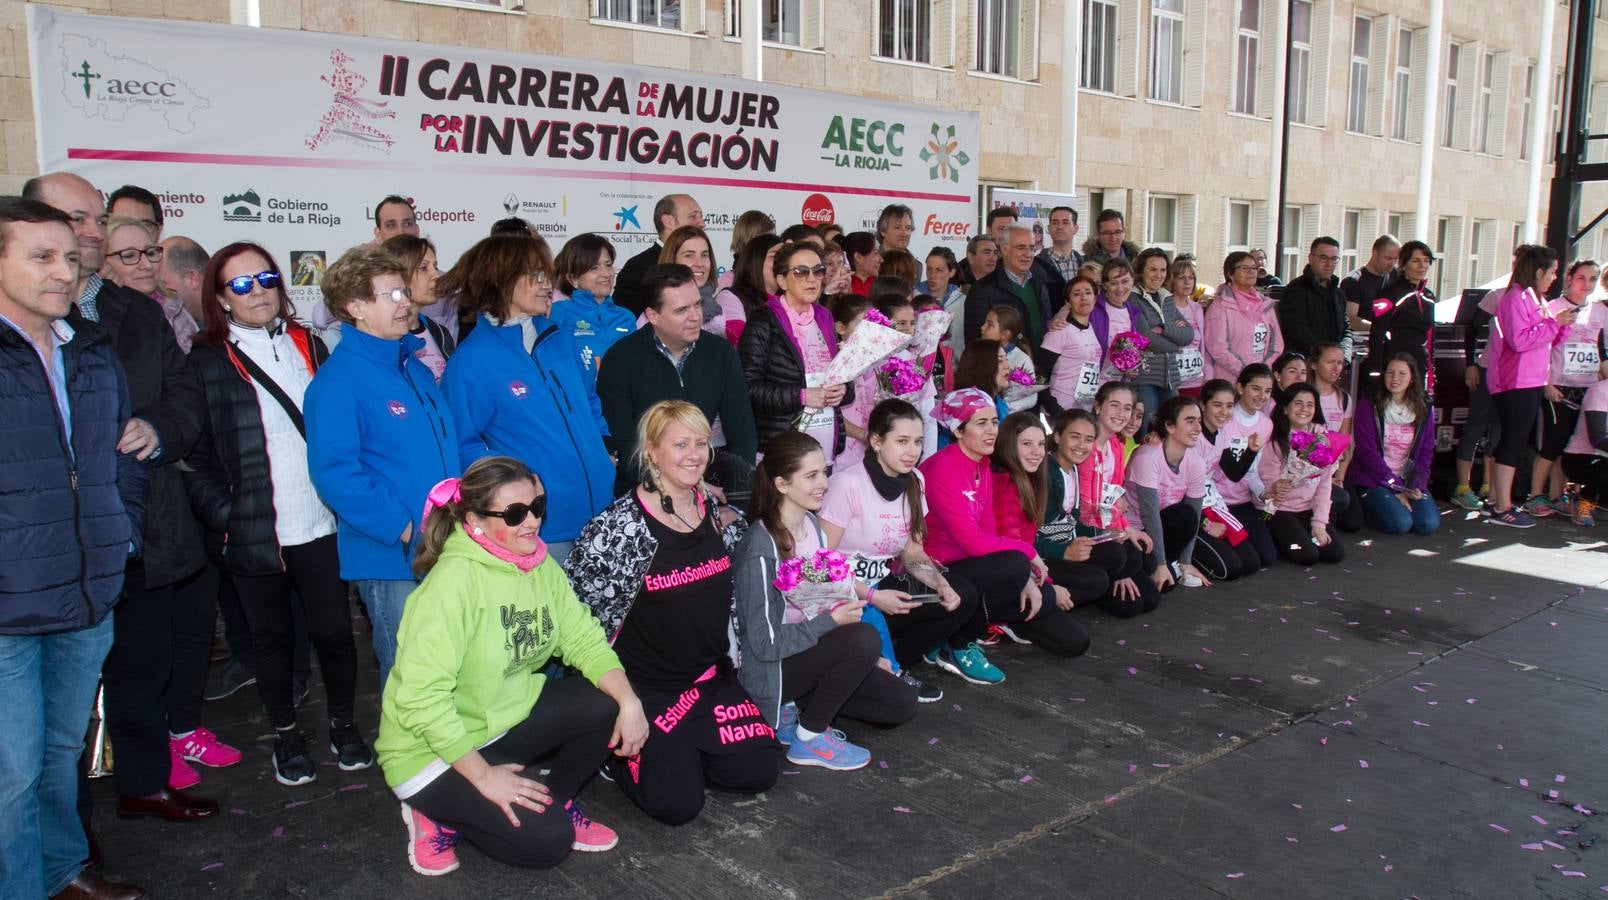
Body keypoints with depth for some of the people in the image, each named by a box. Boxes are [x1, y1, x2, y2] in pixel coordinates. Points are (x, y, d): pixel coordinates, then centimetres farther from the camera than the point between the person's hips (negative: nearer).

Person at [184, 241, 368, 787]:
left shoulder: (309, 346, 9)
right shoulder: (207, 363, 0)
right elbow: (195, 457, -3)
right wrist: (226, 517, -11)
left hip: (320, 526, 2)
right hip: (254, 533, -2)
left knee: (333, 629, 5)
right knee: (272, 635, 11)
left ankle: (343, 723, 27)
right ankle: (285, 734, 30)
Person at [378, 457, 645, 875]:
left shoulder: (540, 565, -3)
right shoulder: (454, 581, -27)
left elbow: (584, 640, -5)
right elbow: (422, 698, -30)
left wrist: (629, 701, -22)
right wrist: (484, 775, -25)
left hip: (507, 718, 7)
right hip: (435, 748, -7)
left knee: (609, 703, -13)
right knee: (546, 839, -18)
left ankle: (555, 803, 9)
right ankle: (439, 814, 6)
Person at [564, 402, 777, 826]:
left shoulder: (718, 515, 0)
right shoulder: (620, 525, -18)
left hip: (708, 678, 6)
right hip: (644, 687, -6)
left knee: (760, 772, -1)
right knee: (677, 804, -13)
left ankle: (679, 748, 22)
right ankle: (614, 750, 15)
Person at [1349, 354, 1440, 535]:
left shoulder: (1424, 408, 6)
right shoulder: (1369, 404, -7)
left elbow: (1426, 453, 6)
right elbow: (1367, 451, -12)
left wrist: (1415, 486, -9)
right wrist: (1395, 488, -15)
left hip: (1409, 481, 4)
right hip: (1374, 480, -4)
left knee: (1429, 524, -18)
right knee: (1400, 523, -25)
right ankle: (1367, 507, 5)